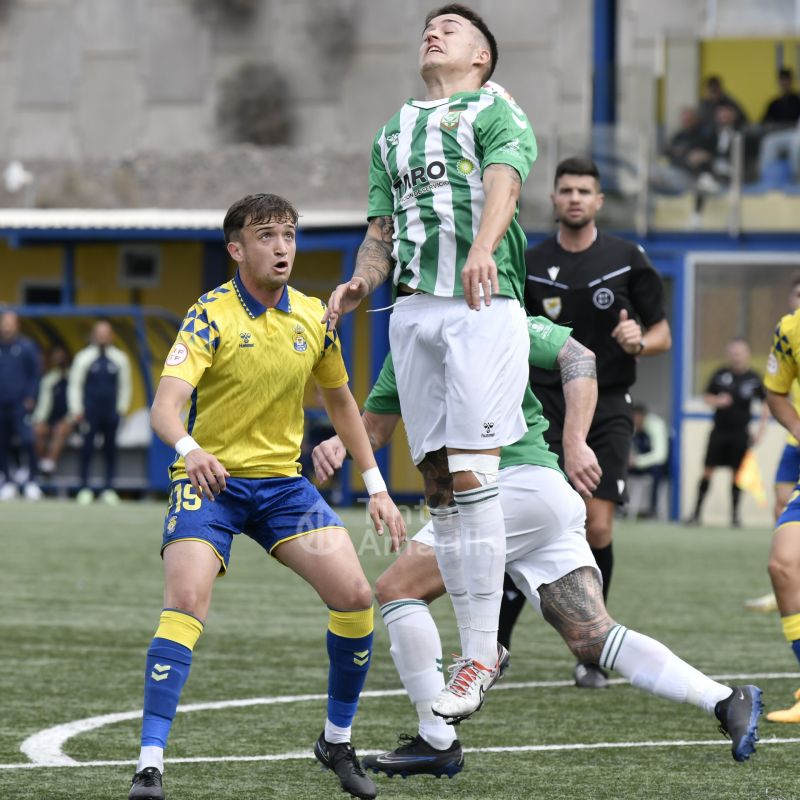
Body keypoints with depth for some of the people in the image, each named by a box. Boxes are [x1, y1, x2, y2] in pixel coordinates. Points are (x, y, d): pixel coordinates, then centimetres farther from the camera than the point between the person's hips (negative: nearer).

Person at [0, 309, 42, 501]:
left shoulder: (27, 347, 0)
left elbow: (34, 375, 5)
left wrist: (30, 398, -4)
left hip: (21, 404, -3)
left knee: (27, 441, -16)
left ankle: (31, 480, -7)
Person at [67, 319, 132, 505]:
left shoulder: (120, 359, 6)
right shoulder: (84, 357, 0)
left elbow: (125, 385, 14)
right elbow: (74, 384, 3)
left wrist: (122, 408, 8)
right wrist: (76, 410, -2)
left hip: (111, 412, 2)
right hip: (89, 412, -2)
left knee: (110, 448, 4)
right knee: (87, 448, -3)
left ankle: (109, 488, 9)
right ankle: (84, 488, 2)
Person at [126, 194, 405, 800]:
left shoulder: (313, 317, 3)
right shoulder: (211, 316, -13)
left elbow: (341, 401, 18)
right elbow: (166, 404, -25)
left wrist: (376, 487, 13)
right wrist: (189, 448, -48)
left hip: (283, 481, 5)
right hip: (211, 478, -5)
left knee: (355, 597, -7)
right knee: (186, 602, -24)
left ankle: (337, 742, 15)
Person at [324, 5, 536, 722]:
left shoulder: (498, 111, 7)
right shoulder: (393, 133, 26)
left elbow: (504, 182, -13)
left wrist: (482, 248, -34)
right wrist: (359, 285, 0)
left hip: (484, 306, -6)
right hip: (413, 311, 6)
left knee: (471, 474, -15)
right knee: (439, 482, 2)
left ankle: (481, 650, -14)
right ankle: (479, 642, 6)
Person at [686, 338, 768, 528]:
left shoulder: (754, 379, -1)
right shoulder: (720, 375, -1)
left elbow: (766, 404, 9)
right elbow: (706, 397, 7)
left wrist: (761, 428, 2)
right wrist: (717, 401, -15)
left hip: (740, 433, 0)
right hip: (719, 430, 0)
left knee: (737, 473, 2)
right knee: (707, 471, -3)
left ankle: (735, 514, 12)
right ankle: (697, 511, 4)